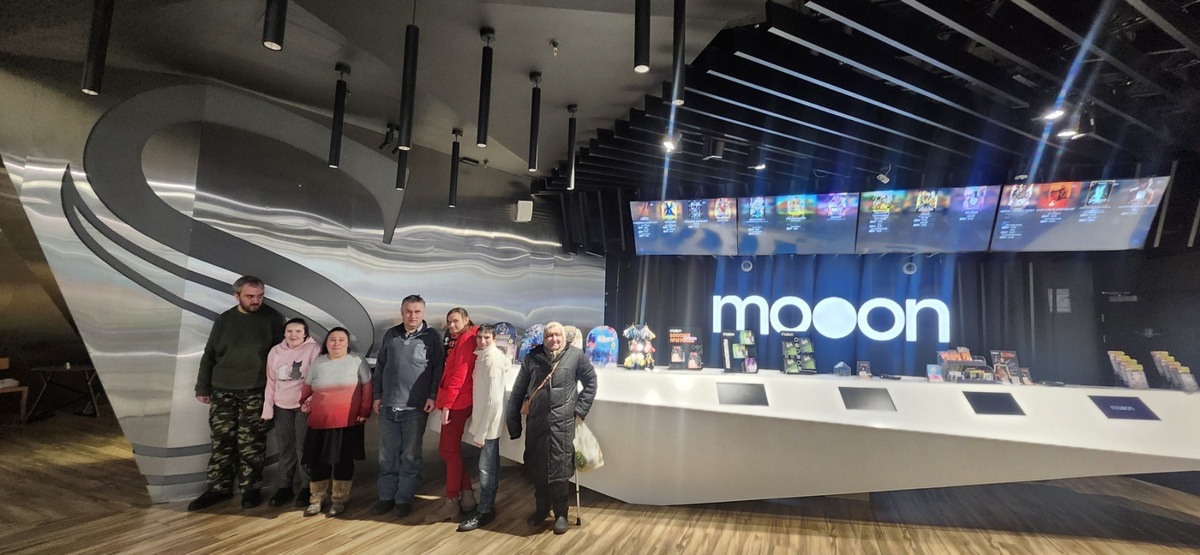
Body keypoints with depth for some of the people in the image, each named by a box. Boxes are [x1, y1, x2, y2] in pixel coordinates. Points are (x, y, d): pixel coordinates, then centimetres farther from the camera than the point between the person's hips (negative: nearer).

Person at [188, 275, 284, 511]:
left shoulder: (272, 318, -1)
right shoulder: (224, 320, 6)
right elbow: (209, 356, 11)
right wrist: (202, 388, 8)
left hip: (256, 391, -3)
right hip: (223, 390, 3)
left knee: (251, 442, 1)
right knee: (222, 441, 6)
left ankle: (251, 488, 12)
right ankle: (219, 488, 18)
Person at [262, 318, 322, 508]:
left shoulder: (313, 349, -8)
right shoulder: (275, 351, 7)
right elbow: (271, 382, 10)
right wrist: (268, 407, 8)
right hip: (281, 407, 5)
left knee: (303, 448, -1)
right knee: (285, 449, 12)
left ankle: (306, 487, 11)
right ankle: (284, 486, 23)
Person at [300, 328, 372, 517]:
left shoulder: (356, 361, -1)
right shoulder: (318, 362, 9)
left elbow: (367, 387, -2)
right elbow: (308, 386, 19)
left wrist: (364, 411, -8)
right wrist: (304, 402, 2)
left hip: (348, 422, -3)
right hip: (319, 422, 3)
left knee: (343, 460, 6)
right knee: (317, 461, 8)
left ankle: (339, 500, 21)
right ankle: (317, 499, 26)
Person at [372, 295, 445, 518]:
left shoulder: (431, 336, -1)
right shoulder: (390, 335, 9)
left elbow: (438, 368, -3)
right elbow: (380, 366, 14)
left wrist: (433, 395, -9)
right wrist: (377, 395, 10)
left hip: (416, 407, -3)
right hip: (388, 406, 3)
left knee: (410, 456, 5)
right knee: (387, 456, 10)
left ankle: (404, 499, 16)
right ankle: (386, 496, 22)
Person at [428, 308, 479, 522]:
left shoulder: (466, 339, -10)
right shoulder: (458, 341, 22)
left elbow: (459, 374, -18)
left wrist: (447, 403, -19)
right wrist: (446, 401, 10)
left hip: (457, 402, -10)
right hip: (456, 401, 10)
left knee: (450, 450, -3)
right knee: (449, 449, 14)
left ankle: (452, 502, 5)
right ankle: (466, 494, 19)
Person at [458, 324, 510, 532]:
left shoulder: (491, 359, -21)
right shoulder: (485, 355, 5)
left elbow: (493, 399, -23)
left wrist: (481, 432, -20)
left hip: (489, 422, -10)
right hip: (487, 420, 10)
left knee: (486, 467, -1)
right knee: (491, 464, 19)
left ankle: (484, 512, 9)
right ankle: (489, 505, 32)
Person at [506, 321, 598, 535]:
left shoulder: (576, 356, -3)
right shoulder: (532, 358, 2)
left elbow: (591, 383, 8)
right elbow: (518, 391, 5)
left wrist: (580, 409, 2)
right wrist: (513, 420, 4)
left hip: (562, 423, -2)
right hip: (536, 423, 2)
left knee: (559, 470, 2)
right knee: (537, 469, 12)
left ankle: (561, 514, 20)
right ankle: (541, 508, 32)